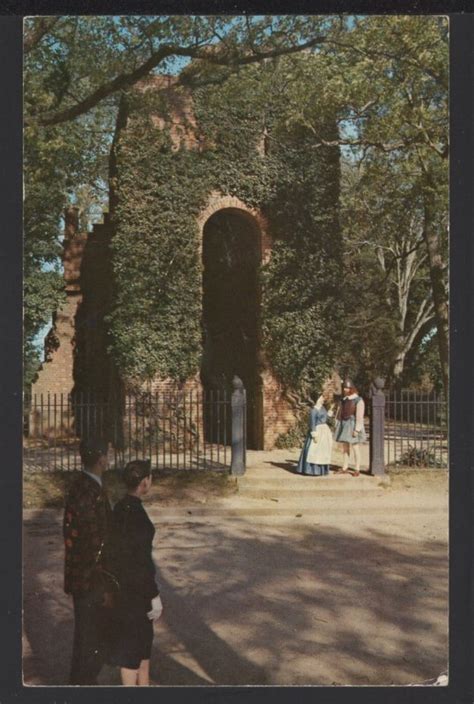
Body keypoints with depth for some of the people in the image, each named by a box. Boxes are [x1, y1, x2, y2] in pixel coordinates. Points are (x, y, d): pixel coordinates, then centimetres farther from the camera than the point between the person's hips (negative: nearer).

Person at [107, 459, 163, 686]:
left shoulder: (120, 507, 3)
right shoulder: (135, 512, -24)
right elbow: (141, 559, -23)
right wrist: (154, 596, -16)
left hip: (122, 581, 9)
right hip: (133, 588, -9)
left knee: (144, 636, 23)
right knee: (131, 644, 5)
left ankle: (144, 683, 37)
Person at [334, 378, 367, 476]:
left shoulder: (358, 400, -11)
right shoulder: (343, 399, 9)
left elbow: (359, 416, -15)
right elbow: (340, 413, 12)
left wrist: (357, 429, -19)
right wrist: (337, 426, 8)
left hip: (353, 426, -7)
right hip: (344, 425, 7)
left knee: (355, 447, -3)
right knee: (345, 447, 10)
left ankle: (357, 469, 2)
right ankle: (345, 468, 16)